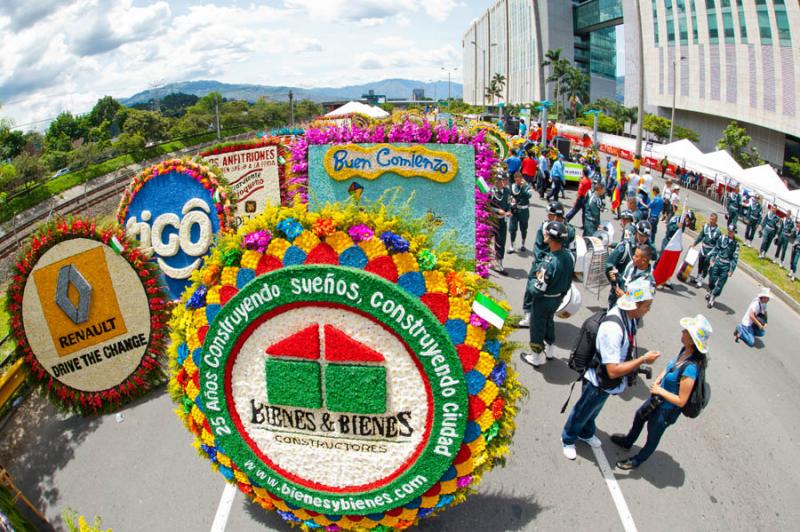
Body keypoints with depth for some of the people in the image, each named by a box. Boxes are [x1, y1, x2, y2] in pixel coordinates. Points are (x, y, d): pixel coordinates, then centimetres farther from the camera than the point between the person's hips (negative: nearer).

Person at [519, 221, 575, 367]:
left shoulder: (549, 262, -37)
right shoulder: (569, 256, -13)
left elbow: (538, 290, -29)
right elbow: (569, 279, 3)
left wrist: (530, 285, -8)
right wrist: (562, 292, 18)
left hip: (543, 300, -7)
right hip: (558, 298, 7)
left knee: (537, 327, 15)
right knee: (549, 322, 29)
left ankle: (536, 357, 33)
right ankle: (549, 350, 47)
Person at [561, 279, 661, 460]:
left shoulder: (628, 317, -14)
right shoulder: (613, 328, -40)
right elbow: (613, 370, -36)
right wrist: (643, 360, -30)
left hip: (608, 383, 8)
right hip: (598, 383, -7)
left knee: (594, 410, 33)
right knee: (582, 413, 20)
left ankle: (586, 433, 60)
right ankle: (568, 440, 47)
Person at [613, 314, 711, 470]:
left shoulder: (690, 369, -38)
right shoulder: (685, 351, -16)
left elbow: (681, 401, -29)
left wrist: (660, 391, -20)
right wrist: (659, 379, -8)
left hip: (666, 410, -8)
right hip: (657, 399, 8)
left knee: (653, 437, 20)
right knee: (639, 416, 32)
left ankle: (637, 461, 47)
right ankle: (628, 441, 60)